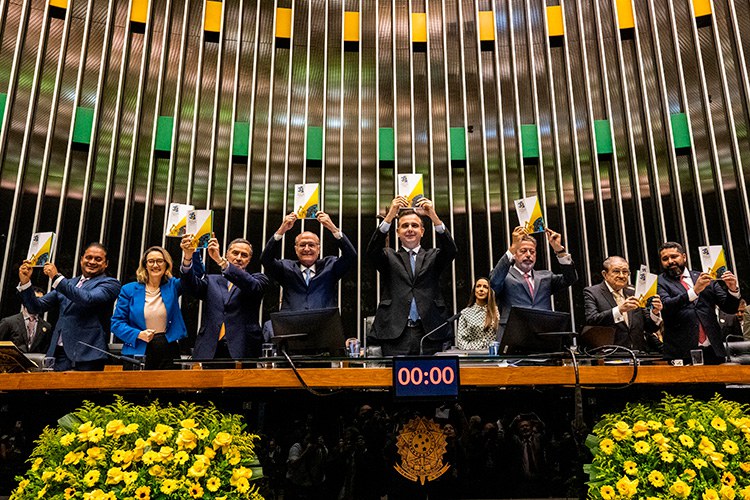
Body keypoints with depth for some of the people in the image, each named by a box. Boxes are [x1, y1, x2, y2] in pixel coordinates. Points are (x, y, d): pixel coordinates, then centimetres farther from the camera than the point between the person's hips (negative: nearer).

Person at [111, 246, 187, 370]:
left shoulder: (172, 286, 7)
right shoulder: (129, 290, 5)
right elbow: (117, 322, 4)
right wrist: (138, 334, -13)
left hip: (168, 351, 1)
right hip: (138, 352, -1)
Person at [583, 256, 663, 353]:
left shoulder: (633, 293, 15)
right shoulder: (591, 292, 1)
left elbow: (650, 329, 14)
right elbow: (590, 321, -17)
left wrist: (655, 313, -7)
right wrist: (619, 310, -29)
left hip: (639, 354, 6)